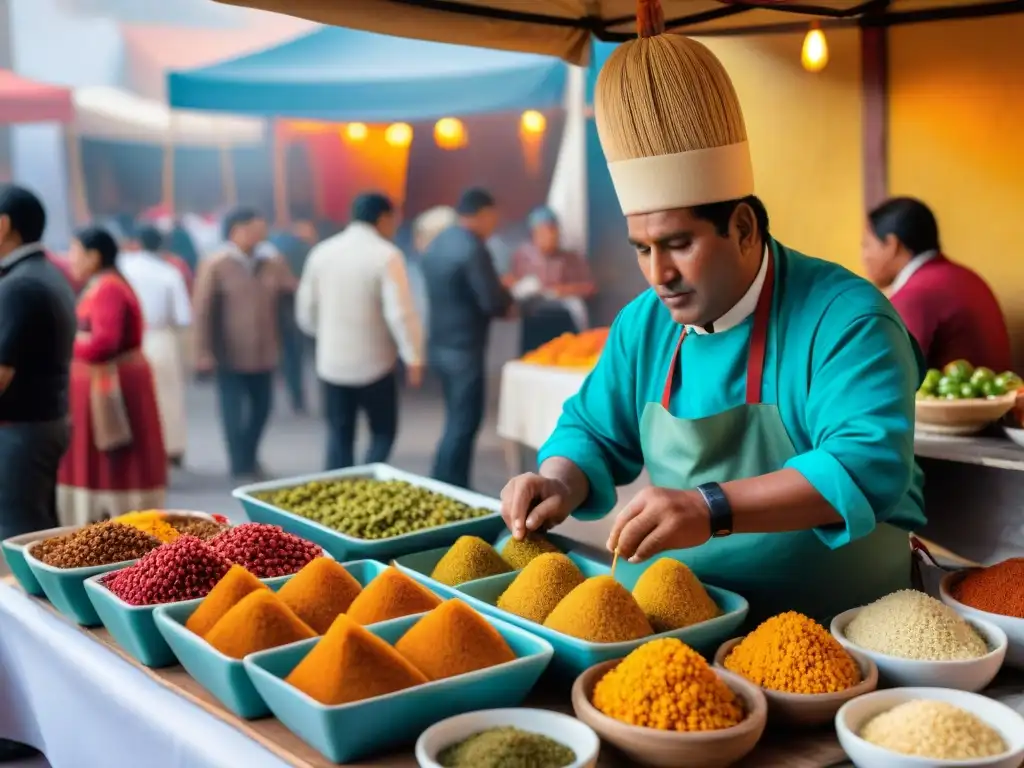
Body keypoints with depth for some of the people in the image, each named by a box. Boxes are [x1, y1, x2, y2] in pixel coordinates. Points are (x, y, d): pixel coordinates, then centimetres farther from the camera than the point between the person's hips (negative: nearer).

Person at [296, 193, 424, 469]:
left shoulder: (322, 252, 5)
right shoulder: (386, 255, -11)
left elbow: (305, 309, 10)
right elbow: (399, 312, -17)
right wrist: (413, 356, -9)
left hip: (331, 362, 4)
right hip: (374, 364, -4)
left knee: (339, 436, 13)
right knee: (382, 433, 10)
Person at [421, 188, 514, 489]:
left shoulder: (437, 244, 10)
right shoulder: (473, 250, -19)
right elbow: (492, 302, -21)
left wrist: (500, 295, 11)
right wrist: (509, 301, 2)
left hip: (440, 345, 9)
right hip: (463, 349, -9)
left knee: (458, 422, 17)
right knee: (463, 425, -1)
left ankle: (455, 491, 23)